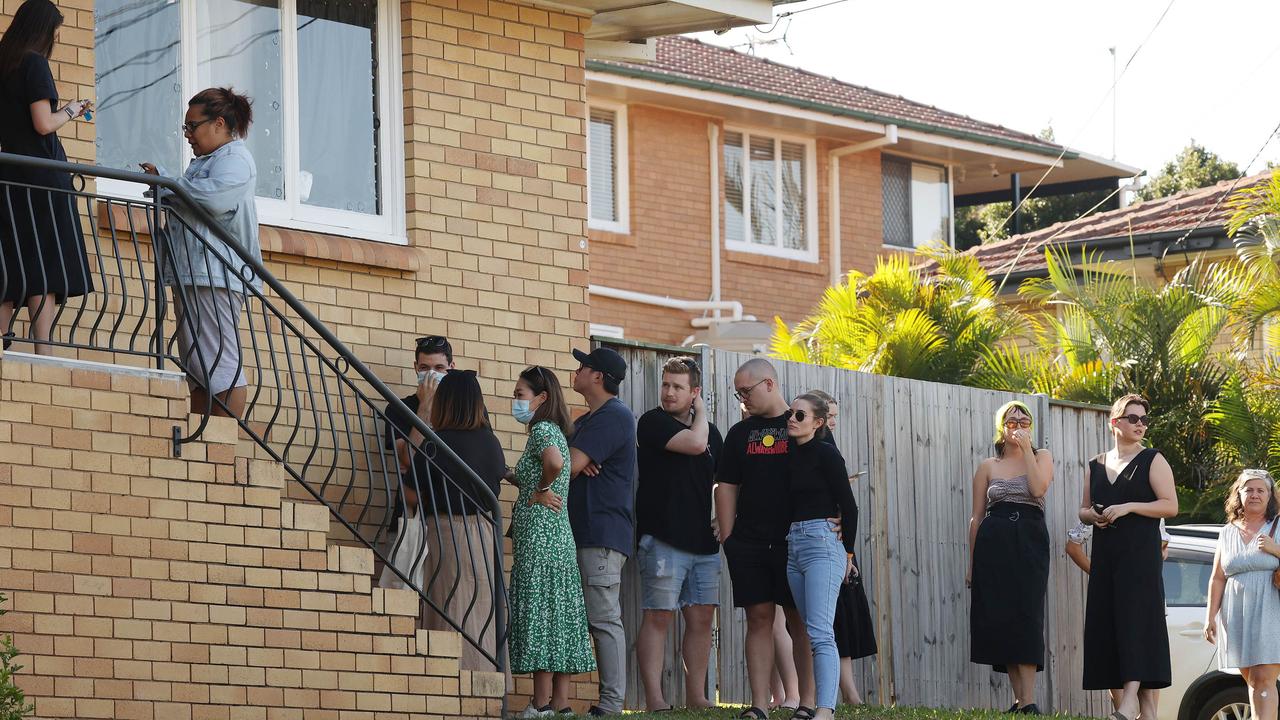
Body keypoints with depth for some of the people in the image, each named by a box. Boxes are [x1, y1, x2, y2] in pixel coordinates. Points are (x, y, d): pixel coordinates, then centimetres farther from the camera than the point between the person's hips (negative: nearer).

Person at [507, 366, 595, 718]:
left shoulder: (541, 430, -10)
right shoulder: (554, 431, 18)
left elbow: (554, 462, -31)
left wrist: (538, 493, -17)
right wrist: (518, 481, 12)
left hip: (539, 536, -10)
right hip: (558, 535, 10)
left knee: (538, 614, -8)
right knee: (557, 619, 7)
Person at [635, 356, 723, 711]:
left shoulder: (710, 431, 16)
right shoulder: (653, 422, -4)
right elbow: (695, 443, -18)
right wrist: (701, 412, 0)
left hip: (703, 542, 6)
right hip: (663, 539, -6)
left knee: (701, 619, 5)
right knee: (658, 616, -7)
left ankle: (696, 695, 12)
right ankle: (654, 698, -7)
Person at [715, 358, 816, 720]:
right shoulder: (740, 433, 13)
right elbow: (726, 487, 12)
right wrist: (727, 539, 4)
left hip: (795, 541, -3)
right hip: (749, 542, 3)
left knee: (800, 621, -2)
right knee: (759, 618, 0)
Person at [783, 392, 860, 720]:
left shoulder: (826, 454, -6)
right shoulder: (790, 454, 13)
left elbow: (848, 506, -5)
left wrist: (847, 551, 1)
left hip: (823, 542, -8)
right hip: (794, 544, 8)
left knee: (819, 633, -18)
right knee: (811, 633, 6)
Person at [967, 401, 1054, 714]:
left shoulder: (1041, 457, 11)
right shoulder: (988, 467, 13)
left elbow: (1038, 488, -10)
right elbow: (977, 517, 13)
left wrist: (1026, 449, -7)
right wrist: (971, 563, 9)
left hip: (1029, 541, -2)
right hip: (993, 544, 2)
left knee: (1026, 616, -12)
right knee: (1000, 617, -4)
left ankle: (1027, 700, -18)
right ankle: (1020, 699, 2)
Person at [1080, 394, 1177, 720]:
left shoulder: (1152, 461, 2)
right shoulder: (1097, 466, 17)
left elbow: (1170, 506, -6)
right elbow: (1083, 509, 23)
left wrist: (1128, 507, -16)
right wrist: (1093, 516, -1)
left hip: (1140, 554, -5)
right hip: (1105, 555, 5)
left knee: (1136, 618, -15)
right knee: (1107, 621, -1)